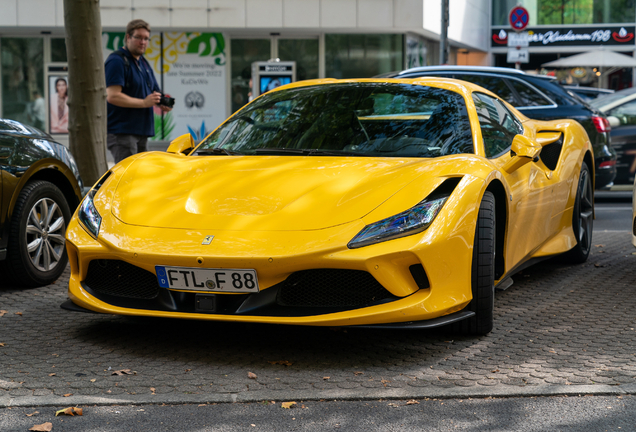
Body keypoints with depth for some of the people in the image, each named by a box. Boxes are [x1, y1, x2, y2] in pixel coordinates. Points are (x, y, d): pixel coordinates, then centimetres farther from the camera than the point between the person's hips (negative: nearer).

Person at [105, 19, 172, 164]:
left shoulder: (144, 63, 20)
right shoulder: (117, 61, -10)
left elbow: (154, 93, 26)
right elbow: (112, 96, -21)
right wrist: (144, 102, -23)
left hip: (142, 131, 9)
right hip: (121, 131, -9)